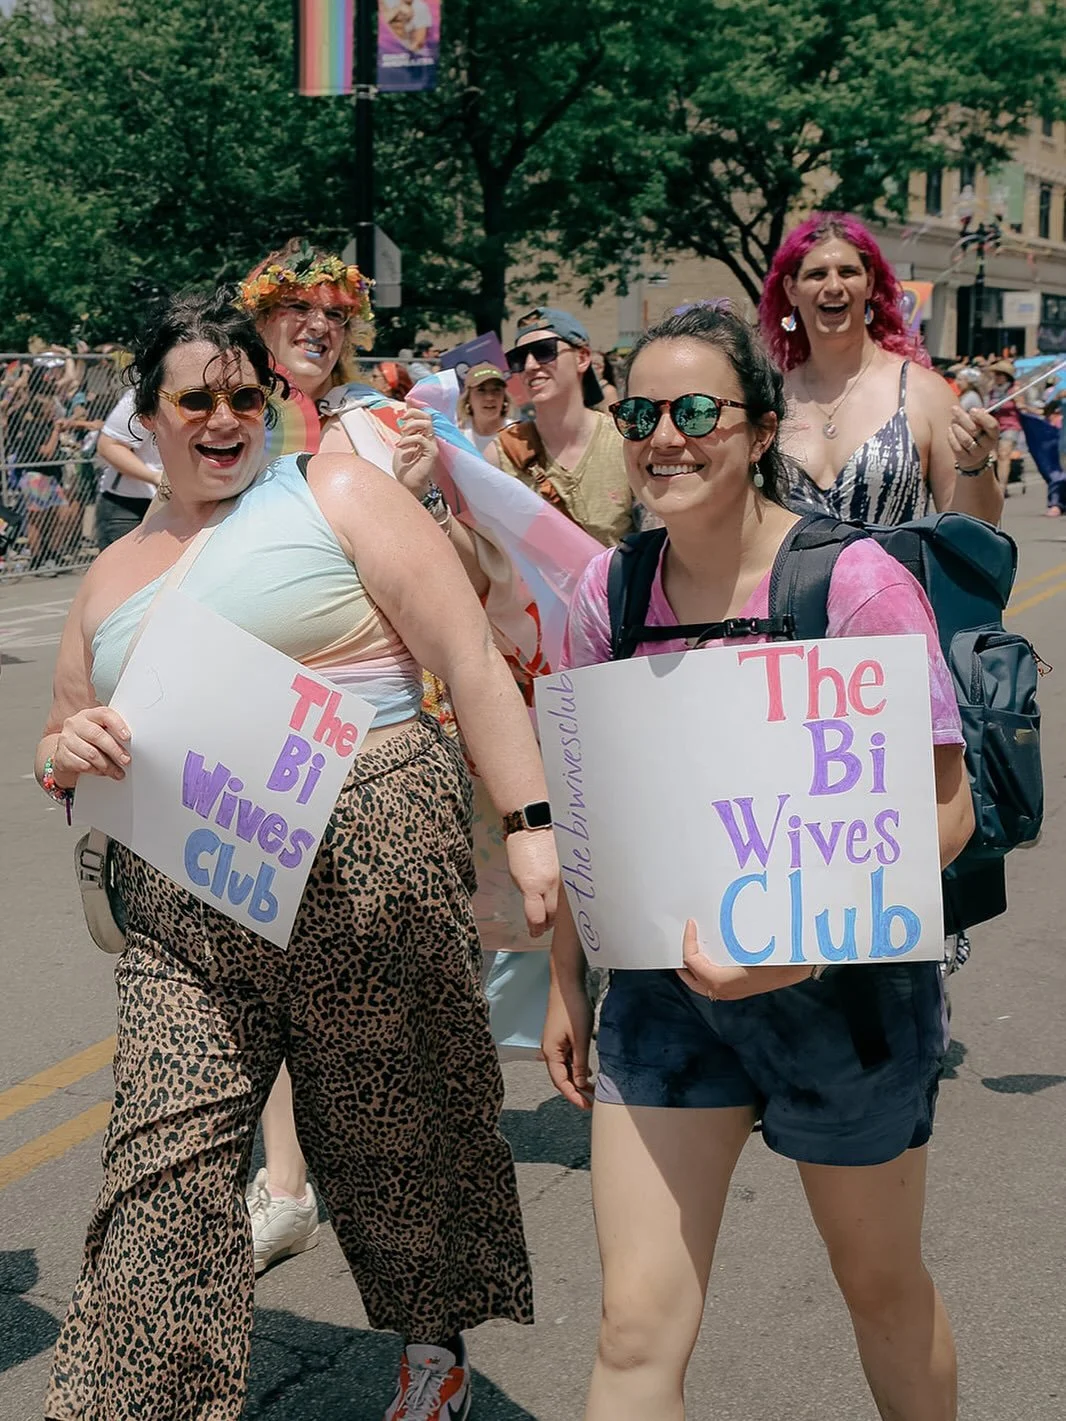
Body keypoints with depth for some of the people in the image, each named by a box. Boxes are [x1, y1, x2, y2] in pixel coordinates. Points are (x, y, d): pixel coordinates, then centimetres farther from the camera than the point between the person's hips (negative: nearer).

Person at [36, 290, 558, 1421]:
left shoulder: (336, 494, 3)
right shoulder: (111, 577, 17)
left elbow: (472, 666, -3)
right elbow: (62, 755, 23)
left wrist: (529, 824, -13)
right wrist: (68, 751, -2)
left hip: (372, 863, -3)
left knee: (397, 1135, 10)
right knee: (164, 1163, -10)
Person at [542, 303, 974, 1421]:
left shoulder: (856, 584, -16)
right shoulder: (608, 591, -3)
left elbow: (944, 809, -15)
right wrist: (565, 981, 9)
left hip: (845, 986, -2)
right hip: (666, 982, 3)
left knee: (881, 1285, 19)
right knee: (636, 1330, -1)